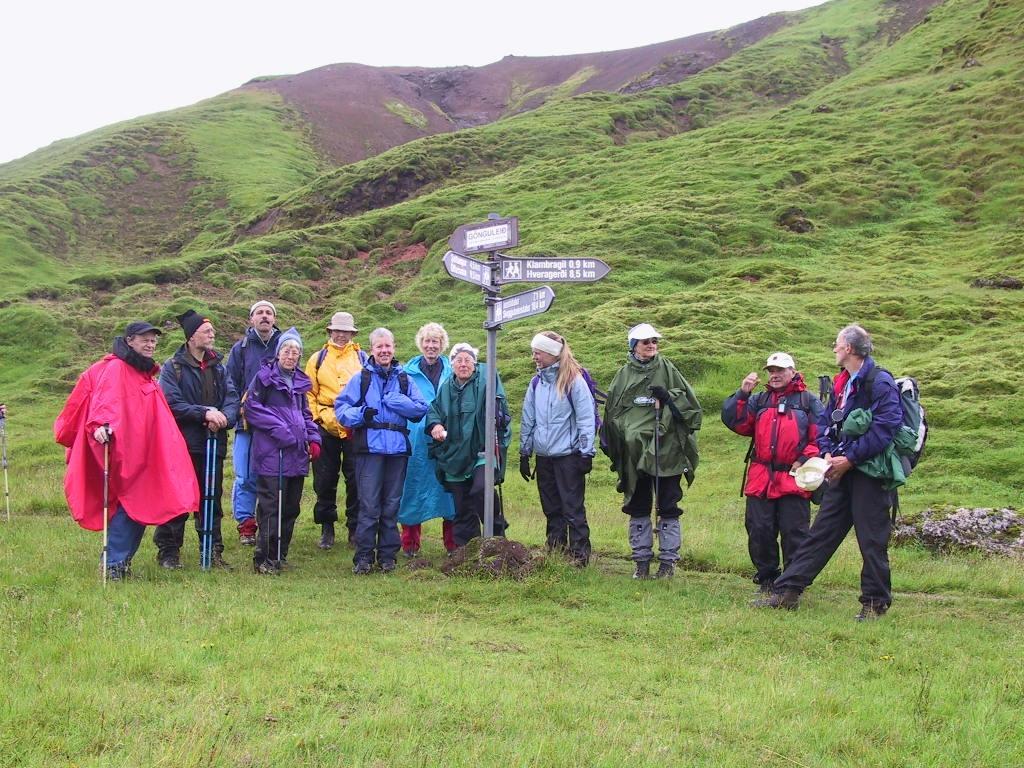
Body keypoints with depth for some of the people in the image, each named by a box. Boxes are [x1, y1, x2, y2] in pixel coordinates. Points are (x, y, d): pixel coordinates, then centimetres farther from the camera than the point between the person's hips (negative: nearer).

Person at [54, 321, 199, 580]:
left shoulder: (145, 374, 19)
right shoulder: (115, 369, -9)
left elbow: (157, 421, 28)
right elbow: (105, 398, -27)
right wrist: (100, 424, -43)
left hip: (142, 455, 9)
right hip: (121, 451, -9)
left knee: (140, 507, 8)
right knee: (128, 506, -12)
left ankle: (122, 561, 16)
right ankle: (115, 564, -9)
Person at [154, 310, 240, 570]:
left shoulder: (218, 366, 12)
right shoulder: (173, 367, -4)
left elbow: (232, 399, 4)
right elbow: (172, 403, -14)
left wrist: (224, 417, -17)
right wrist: (205, 413, -20)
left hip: (214, 443, 5)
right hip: (183, 443, -5)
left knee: (212, 498, 10)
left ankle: (213, 551, 18)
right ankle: (168, 551, 11)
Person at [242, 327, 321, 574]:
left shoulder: (300, 381, 18)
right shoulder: (265, 376, -1)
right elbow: (251, 407, -7)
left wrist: (313, 438, 10)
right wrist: (279, 429, -15)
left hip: (297, 453, 7)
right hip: (272, 453, -7)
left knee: (291, 507, 10)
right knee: (270, 506, -9)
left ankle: (280, 555, 19)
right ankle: (264, 559, -4)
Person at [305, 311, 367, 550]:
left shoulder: (362, 358, 9)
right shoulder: (318, 359, 9)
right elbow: (309, 394, 7)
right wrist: (321, 416, -5)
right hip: (326, 426, 1)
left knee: (356, 479, 0)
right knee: (325, 479, 6)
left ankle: (355, 528, 11)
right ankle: (326, 528, 17)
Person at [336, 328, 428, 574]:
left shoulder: (404, 379, 13)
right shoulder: (360, 378, 6)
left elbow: (421, 408, 3)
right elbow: (341, 409, 1)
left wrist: (394, 400, -8)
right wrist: (361, 414, -17)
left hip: (398, 448, 3)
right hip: (370, 448, -3)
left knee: (392, 505, 8)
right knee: (369, 505, -5)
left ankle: (387, 555, 16)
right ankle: (363, 557, 1)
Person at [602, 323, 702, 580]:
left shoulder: (667, 370, 3)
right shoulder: (624, 375, 10)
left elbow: (690, 403, 2)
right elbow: (612, 411, 16)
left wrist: (668, 397, -13)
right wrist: (609, 442, 12)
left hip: (665, 451, -3)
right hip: (634, 452, 3)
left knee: (667, 508, 1)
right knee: (637, 508, 8)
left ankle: (668, 562, 10)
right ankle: (641, 561, 18)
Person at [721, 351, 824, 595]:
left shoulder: (808, 401, 8)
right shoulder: (759, 400, 17)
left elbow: (821, 436, 1)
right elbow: (734, 421, 5)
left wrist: (805, 461, -10)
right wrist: (742, 393, -4)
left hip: (794, 479, -3)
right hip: (760, 479, 4)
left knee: (794, 533, -2)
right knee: (759, 531, 4)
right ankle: (766, 579, 17)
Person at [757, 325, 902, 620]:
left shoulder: (880, 382, -12)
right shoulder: (841, 383, 14)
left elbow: (885, 427, -20)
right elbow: (825, 421, 16)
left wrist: (850, 458, -19)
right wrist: (828, 453, -3)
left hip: (869, 471, -8)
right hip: (842, 472, 8)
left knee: (871, 539, 1)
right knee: (820, 532, 8)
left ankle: (875, 602, 13)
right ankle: (787, 592, 9)